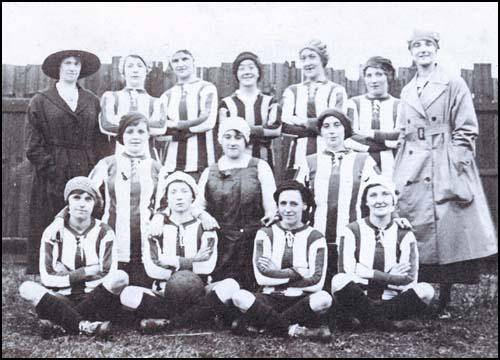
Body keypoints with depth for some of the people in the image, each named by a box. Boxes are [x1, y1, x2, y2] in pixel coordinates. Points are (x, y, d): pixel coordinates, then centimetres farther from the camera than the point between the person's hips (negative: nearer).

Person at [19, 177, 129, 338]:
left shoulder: (104, 233, 1)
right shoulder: (53, 233, 2)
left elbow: (109, 277, -7)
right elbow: (47, 279, -4)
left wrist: (67, 276, -9)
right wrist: (84, 273, -11)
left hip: (95, 299, 0)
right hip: (63, 300, 0)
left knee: (120, 277, -29)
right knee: (26, 288, -26)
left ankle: (57, 320, -23)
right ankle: (86, 326, -31)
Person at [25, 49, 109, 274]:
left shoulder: (92, 101, 14)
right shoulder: (41, 101, 5)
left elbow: (101, 139, 12)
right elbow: (32, 144, 0)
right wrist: (49, 168, -9)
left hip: (86, 175, 3)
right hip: (52, 177, -2)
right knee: (49, 229, -2)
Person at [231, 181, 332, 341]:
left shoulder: (315, 237, 4)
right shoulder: (265, 234, 7)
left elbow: (316, 283, -9)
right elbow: (261, 277, -8)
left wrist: (276, 274, -7)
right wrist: (297, 274, -10)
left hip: (301, 302, 0)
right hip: (269, 300, 0)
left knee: (323, 299, -32)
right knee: (239, 296, -29)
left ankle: (264, 324, -17)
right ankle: (294, 330, -23)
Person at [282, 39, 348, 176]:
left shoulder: (336, 91, 8)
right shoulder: (292, 91, 15)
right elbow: (285, 127, 2)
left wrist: (304, 121, -3)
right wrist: (318, 126, -5)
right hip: (298, 159, 2)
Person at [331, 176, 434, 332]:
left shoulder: (404, 235, 6)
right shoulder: (352, 231, 1)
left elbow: (409, 280, -4)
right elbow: (346, 272, -13)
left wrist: (371, 274, -11)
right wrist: (389, 276, -11)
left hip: (390, 301, 2)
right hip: (358, 300, -2)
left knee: (426, 290, -24)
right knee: (339, 281, -33)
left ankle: (362, 319, -19)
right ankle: (387, 323, -20)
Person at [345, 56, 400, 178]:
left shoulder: (399, 105, 10)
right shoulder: (354, 103, 10)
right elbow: (348, 140, -4)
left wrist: (371, 134, -5)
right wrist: (388, 143, -6)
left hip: (390, 172, 0)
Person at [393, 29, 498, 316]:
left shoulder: (454, 85, 1)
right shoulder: (407, 92, 16)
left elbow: (467, 131, -3)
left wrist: (456, 164, -10)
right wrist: (399, 169, 11)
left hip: (445, 169, -4)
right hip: (412, 170, 4)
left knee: (447, 233, -5)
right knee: (413, 230, 1)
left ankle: (444, 302, 5)